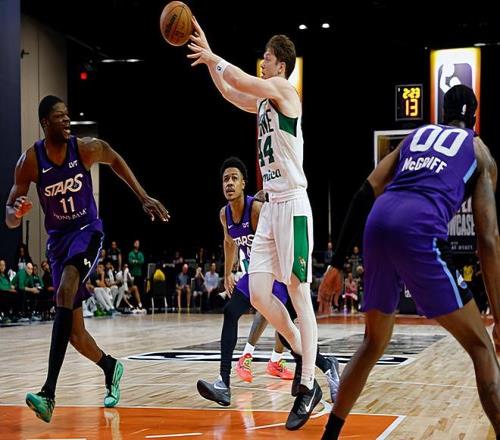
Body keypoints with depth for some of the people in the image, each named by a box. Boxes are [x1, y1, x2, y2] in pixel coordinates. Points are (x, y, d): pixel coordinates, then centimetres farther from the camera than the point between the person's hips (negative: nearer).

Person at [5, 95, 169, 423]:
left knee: (65, 291, -31)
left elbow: (115, 160, 13)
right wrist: (15, 213, -33)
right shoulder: (30, 161, -11)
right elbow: (10, 219, -8)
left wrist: (144, 197, 8)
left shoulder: (86, 149, -11)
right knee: (74, 332, 4)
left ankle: (49, 394, -38)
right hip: (58, 237, 3)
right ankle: (111, 368, 37)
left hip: (87, 230, -2)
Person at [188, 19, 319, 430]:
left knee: (299, 294, -7)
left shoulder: (283, 89, -7)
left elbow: (243, 81, -22)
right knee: (259, 294, 5)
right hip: (271, 207, 9)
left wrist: (213, 58, -9)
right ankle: (305, 360, 20)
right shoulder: (264, 101, 17)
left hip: (293, 206, -9)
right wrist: (208, 58, 23)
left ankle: (308, 389, -3)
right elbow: (230, 92, 29)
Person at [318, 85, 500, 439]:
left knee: (374, 343, 25)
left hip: (379, 224, 5)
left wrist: (337, 264, 21)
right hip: (420, 230, -4)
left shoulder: (415, 136, 31)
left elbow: (364, 196, 19)